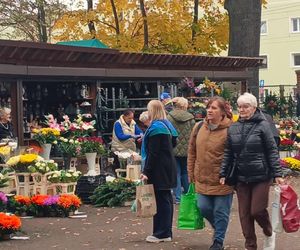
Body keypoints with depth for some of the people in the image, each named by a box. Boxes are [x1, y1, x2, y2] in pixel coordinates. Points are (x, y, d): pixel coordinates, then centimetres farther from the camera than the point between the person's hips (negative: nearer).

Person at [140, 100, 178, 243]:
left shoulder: (155, 127, -15)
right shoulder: (166, 125, 13)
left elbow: (152, 153, -20)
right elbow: (173, 143, 21)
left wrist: (146, 171, -20)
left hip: (158, 170, -10)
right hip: (168, 167, 10)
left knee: (160, 200, -6)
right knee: (166, 199, 13)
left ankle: (161, 233, -3)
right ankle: (166, 231, 21)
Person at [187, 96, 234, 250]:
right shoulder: (198, 128, 4)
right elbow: (192, 152, 12)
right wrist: (191, 174, 11)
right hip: (202, 179, 5)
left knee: (220, 212, 5)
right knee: (204, 208, 6)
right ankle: (219, 229, 34)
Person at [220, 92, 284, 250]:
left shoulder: (262, 125, -7)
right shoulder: (233, 128, 6)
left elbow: (272, 151, -7)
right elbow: (228, 153, 11)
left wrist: (277, 174, -11)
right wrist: (223, 174, 6)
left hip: (261, 176, -4)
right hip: (242, 178, 4)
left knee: (257, 210, -4)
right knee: (245, 214, 6)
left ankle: (269, 234, 26)